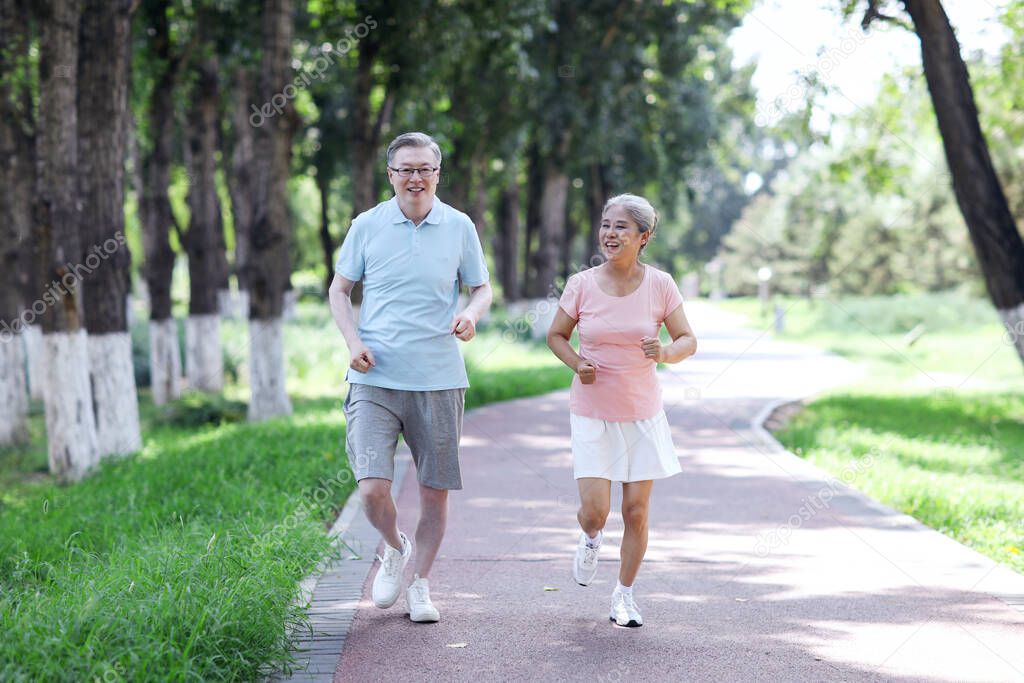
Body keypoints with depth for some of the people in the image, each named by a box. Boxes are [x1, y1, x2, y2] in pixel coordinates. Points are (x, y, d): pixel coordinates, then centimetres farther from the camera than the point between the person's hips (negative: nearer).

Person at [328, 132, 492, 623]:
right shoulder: (367, 225, 3)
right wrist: (353, 341, -5)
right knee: (373, 490, -12)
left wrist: (471, 314, -10)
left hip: (439, 380, 1)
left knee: (435, 490, 5)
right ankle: (394, 548, 21)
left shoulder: (459, 227, 4)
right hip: (375, 380, -1)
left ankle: (420, 585, 25)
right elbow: (339, 290, 11)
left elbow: (482, 289, 13)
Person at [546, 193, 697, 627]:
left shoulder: (659, 285, -6)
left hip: (643, 414, 1)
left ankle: (624, 595, 23)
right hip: (592, 414, -1)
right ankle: (591, 537, 30)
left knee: (636, 511, 3)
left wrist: (666, 354, -23)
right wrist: (577, 364, -13)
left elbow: (688, 341, 0)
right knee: (594, 511, -9)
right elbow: (556, 335, 6)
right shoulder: (582, 285, -7)